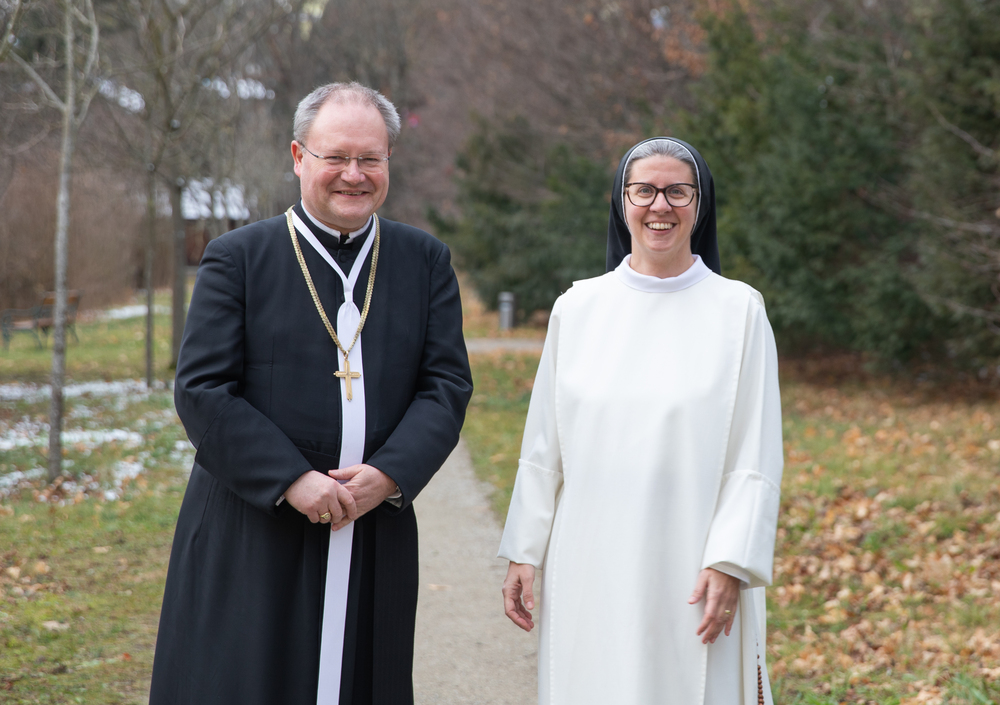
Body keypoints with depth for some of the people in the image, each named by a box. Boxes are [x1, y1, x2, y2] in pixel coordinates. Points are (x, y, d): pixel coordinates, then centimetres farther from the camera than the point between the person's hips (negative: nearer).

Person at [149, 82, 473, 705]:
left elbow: (448, 384, 3)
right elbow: (202, 390, -6)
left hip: (377, 533, 3)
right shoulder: (238, 257, 0)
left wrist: (389, 475, -12)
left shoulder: (427, 261, 8)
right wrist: (291, 481, -15)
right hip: (251, 534, -2)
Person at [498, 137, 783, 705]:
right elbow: (544, 447, 10)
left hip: (691, 568, -2)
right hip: (590, 566, 2)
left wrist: (729, 565, -11)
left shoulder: (739, 309, -1)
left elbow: (756, 457, -3)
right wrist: (524, 554, 7)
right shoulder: (577, 309, 6)